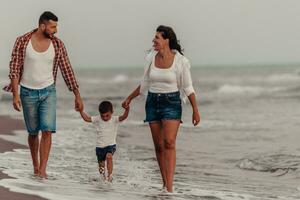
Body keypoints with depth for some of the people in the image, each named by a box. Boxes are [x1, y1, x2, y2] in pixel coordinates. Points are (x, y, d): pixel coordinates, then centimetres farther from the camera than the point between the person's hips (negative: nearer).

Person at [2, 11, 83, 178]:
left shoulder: (58, 45, -6)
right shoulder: (22, 42, -11)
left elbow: (67, 71, -1)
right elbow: (14, 69, -9)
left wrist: (78, 96, -1)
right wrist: (15, 95, -17)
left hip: (48, 91, 1)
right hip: (28, 92, -1)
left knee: (47, 131, -14)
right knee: (33, 132, 10)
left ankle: (42, 170, -13)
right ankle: (35, 166, 30)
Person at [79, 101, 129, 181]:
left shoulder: (114, 120, -9)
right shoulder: (97, 119, -2)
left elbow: (124, 117, -23)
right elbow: (87, 118, -6)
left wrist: (127, 109, -42)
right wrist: (81, 111, -20)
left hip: (111, 145, -3)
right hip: (100, 146, 3)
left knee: (109, 156, -32)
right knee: (101, 164, 12)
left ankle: (110, 175, -30)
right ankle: (103, 177, 39)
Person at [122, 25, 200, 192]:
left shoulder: (180, 61, -9)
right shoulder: (151, 58, 3)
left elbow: (188, 88, -4)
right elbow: (144, 84, 16)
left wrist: (195, 110, -6)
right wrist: (129, 98, 22)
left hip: (172, 103, -5)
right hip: (153, 103, 5)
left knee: (169, 142, -18)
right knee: (159, 146, 5)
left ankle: (170, 186, -22)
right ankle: (165, 184, 12)